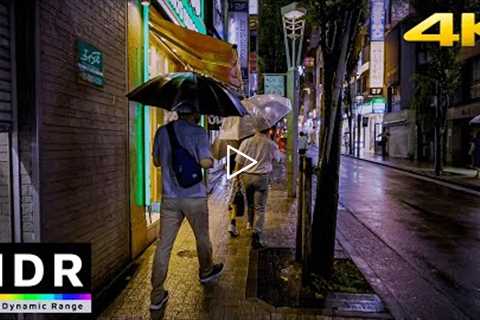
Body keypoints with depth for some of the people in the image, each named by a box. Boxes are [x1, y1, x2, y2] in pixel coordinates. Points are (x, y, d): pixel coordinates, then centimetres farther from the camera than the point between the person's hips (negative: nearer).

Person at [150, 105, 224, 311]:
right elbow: (205, 162, -17)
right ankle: (206, 272, 42)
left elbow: (157, 162, 13)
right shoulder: (198, 132, -10)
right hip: (194, 196, -3)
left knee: (163, 245, 5)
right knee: (202, 237, 20)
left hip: (169, 198, 4)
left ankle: (156, 295, 9)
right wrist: (211, 160, 5)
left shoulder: (162, 131, 5)